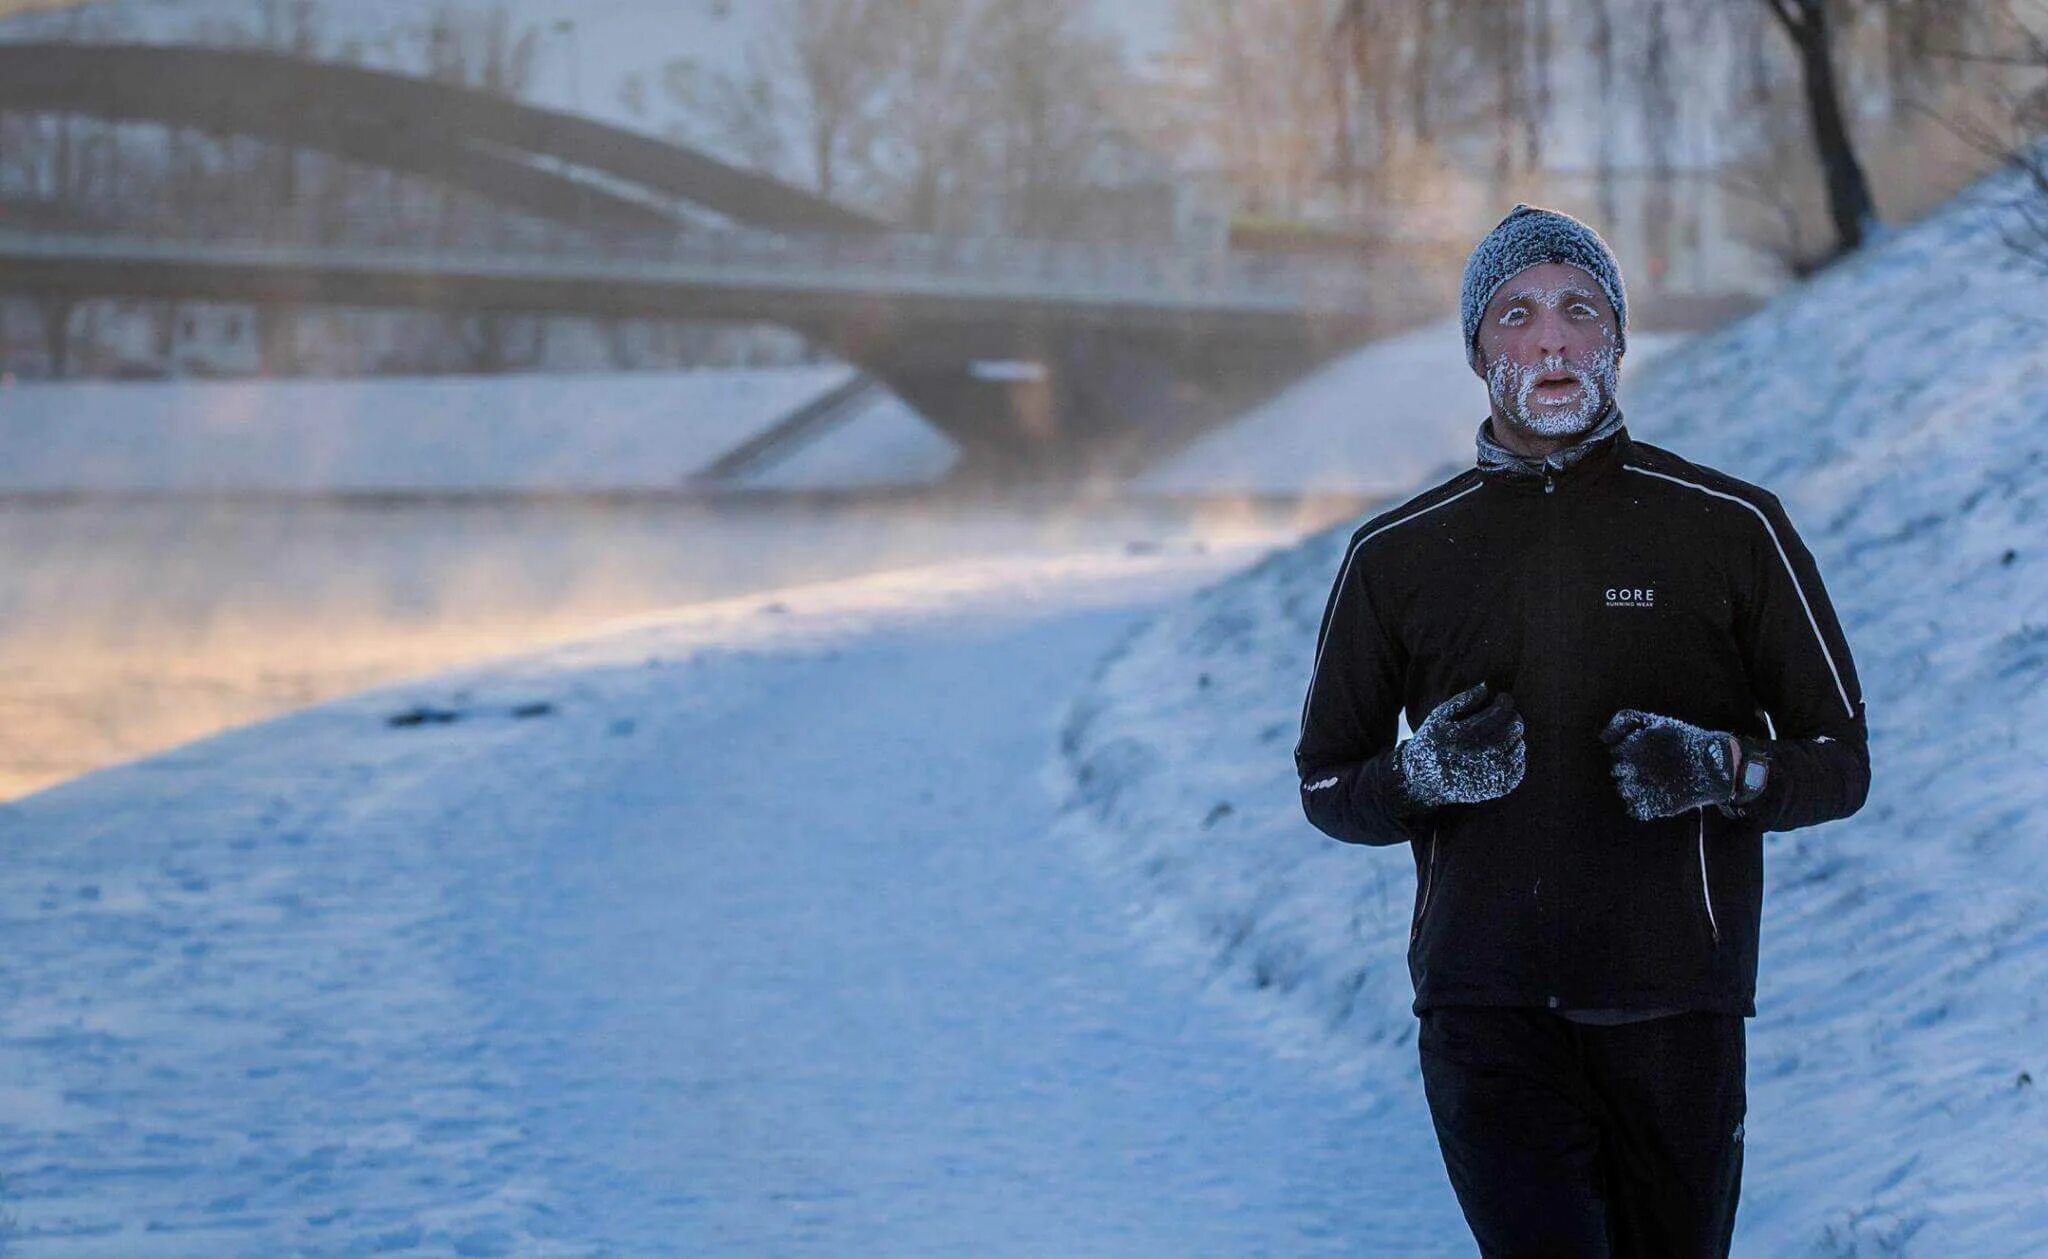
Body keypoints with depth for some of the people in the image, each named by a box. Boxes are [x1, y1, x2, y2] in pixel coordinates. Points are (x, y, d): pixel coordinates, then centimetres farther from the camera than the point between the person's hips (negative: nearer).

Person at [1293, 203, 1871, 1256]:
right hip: (1488, 1007, 0)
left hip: (1673, 1010, 0)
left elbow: (1839, 763, 8)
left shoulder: (1733, 528, 4)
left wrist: (1724, 768, -14)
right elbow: (1326, 785, 16)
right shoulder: (1395, 557, 9)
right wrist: (1424, 773, -7)